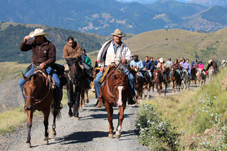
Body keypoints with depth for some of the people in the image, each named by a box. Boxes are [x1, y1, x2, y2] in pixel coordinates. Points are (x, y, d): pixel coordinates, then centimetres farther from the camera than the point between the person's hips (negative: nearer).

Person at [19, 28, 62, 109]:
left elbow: (52, 59, -11)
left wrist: (44, 64, -28)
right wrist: (24, 41, -14)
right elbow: (22, 48, 4)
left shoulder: (50, 45, -10)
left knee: (57, 82, -24)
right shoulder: (33, 42, 1)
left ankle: (57, 101, -7)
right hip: (34, 67, 3)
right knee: (22, 83, -9)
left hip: (46, 67, -3)